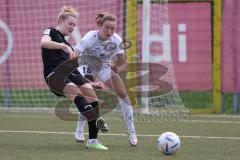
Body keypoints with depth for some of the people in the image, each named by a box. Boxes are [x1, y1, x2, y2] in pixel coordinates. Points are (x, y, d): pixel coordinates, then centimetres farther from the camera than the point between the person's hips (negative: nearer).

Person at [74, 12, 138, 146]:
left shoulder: (116, 40, -24)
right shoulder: (90, 37, -33)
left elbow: (123, 63, -17)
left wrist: (118, 70, -40)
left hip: (105, 66, 3)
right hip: (87, 66, -3)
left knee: (122, 93, -10)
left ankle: (132, 132, -3)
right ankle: (79, 132, -3)